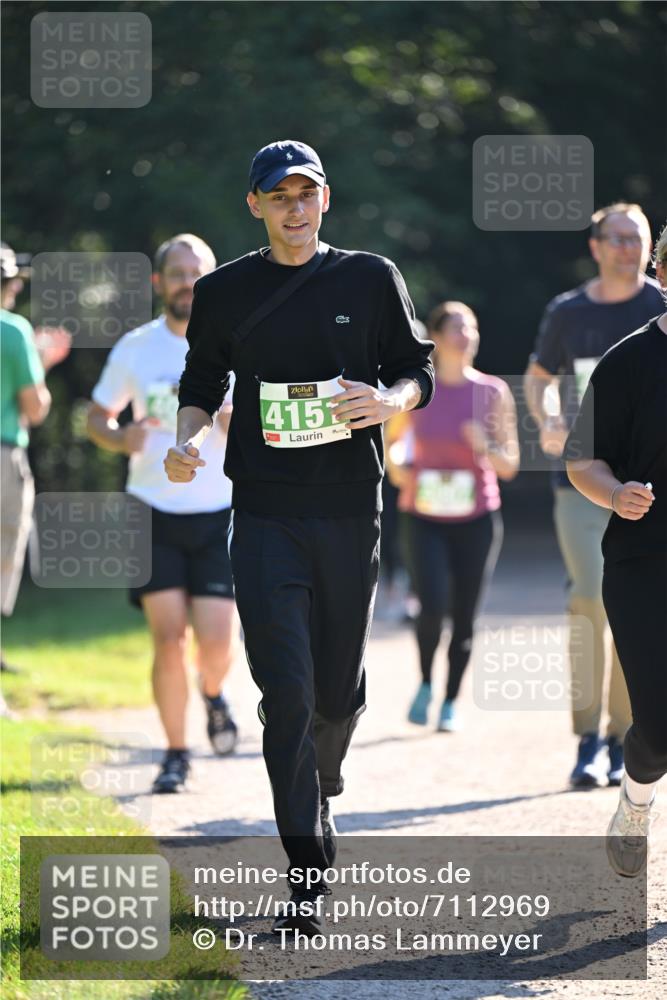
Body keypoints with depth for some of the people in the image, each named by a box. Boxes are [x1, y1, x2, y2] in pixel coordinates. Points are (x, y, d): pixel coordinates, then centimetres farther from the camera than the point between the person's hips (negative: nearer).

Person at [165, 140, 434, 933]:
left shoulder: (371, 279, 7)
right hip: (265, 516, -1)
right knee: (286, 690, -11)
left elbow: (418, 374, 10)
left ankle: (319, 790, 42)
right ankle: (308, 874, -12)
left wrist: (387, 400, -13)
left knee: (340, 689, 9)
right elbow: (201, 387, 15)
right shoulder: (224, 292, 8)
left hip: (350, 511, 1)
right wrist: (187, 438, -6)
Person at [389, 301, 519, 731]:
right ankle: (426, 683, 8)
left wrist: (486, 448, -20)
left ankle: (451, 702, 17)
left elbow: (510, 467, 0)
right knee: (433, 607, -17)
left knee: (465, 617, 1)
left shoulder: (492, 392, -1)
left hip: (477, 520, 1)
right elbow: (390, 443, 13)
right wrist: (400, 468, -8)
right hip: (426, 518, -1)